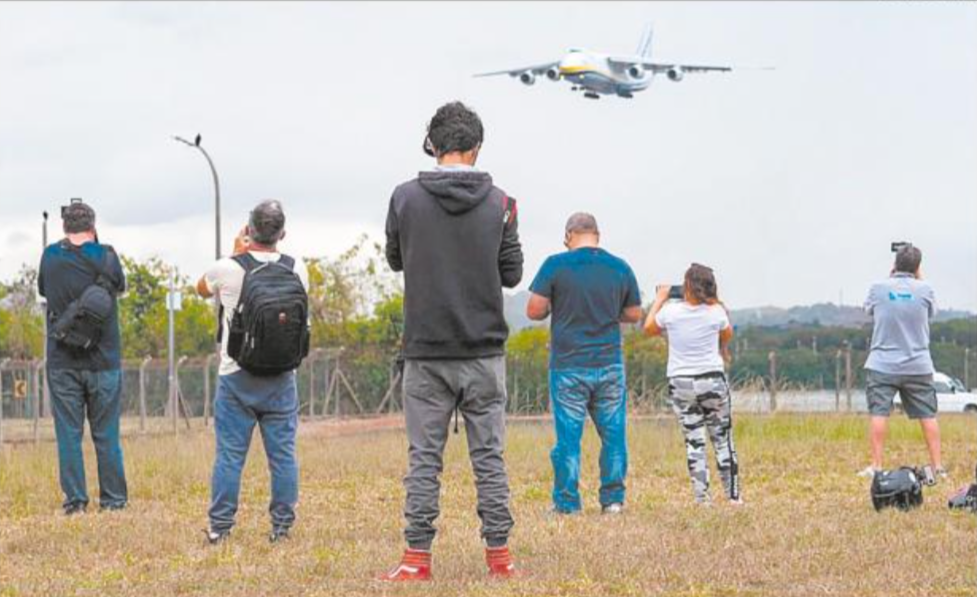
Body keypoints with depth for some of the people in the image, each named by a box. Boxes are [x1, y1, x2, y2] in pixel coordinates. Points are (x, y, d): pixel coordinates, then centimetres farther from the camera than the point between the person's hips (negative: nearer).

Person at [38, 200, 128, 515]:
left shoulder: (51, 256, -2)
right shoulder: (106, 256, -6)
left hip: (62, 360, 0)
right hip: (103, 360, 0)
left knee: (68, 433, 5)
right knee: (106, 435, 7)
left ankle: (74, 500, 2)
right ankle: (114, 500, 9)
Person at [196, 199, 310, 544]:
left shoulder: (228, 269, -10)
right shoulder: (296, 270, -3)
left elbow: (202, 289, 13)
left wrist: (237, 254, 18)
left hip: (236, 376, -2)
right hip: (281, 377, 2)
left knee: (229, 454, 2)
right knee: (283, 454, 6)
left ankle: (220, 528, 5)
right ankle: (282, 526, 8)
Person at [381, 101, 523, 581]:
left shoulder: (406, 197, -4)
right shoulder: (498, 203, -3)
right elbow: (512, 273, 3)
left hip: (425, 351, 0)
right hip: (483, 350, 0)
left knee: (424, 458, 4)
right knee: (489, 455, 6)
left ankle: (417, 558, 2)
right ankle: (498, 555, 8)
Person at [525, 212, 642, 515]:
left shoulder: (556, 265, -7)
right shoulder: (620, 268, 3)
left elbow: (534, 311, -7)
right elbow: (634, 315, 10)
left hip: (568, 367, -2)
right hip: (610, 365, 2)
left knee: (568, 436, 3)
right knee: (613, 434, 10)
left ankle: (566, 503, 5)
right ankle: (613, 499, 11)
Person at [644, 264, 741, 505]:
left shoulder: (671, 311, -10)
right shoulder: (716, 312, -9)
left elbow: (649, 329, 11)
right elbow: (728, 335, 11)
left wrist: (659, 299, 20)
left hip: (681, 383, 0)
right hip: (713, 380, 0)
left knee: (694, 441, 3)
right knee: (722, 439, 11)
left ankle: (702, 497, -2)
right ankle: (733, 494, 13)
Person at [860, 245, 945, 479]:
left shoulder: (878, 288, -4)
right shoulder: (924, 289, -4)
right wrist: (918, 279, 19)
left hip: (882, 365, -1)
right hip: (918, 365, 1)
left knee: (878, 413, 0)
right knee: (928, 415, 7)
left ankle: (876, 465, -3)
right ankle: (937, 466, 8)